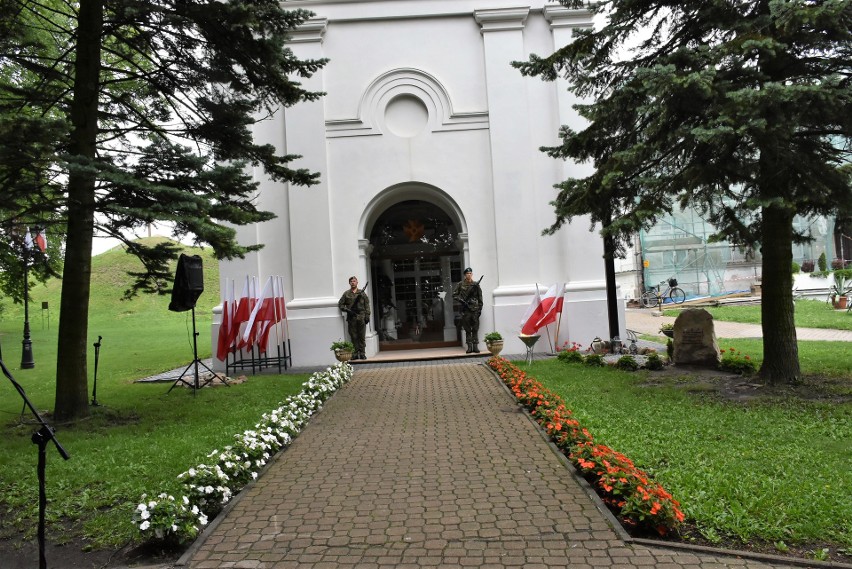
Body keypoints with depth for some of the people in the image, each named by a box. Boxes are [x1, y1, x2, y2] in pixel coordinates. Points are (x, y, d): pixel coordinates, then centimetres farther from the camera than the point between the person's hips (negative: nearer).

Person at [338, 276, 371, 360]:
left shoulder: (362, 293, 8)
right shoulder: (346, 294, 7)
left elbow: (367, 305, 6)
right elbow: (340, 304, 9)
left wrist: (367, 316, -2)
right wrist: (347, 310, -6)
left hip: (361, 317, 0)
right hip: (351, 318, 0)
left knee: (362, 336, 1)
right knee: (353, 336, 3)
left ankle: (362, 353, 7)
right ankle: (355, 353, 8)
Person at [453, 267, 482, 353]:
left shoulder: (476, 285, 7)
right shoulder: (460, 285, 4)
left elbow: (480, 298, 9)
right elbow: (454, 295, 5)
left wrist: (480, 308, 3)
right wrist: (460, 300, -10)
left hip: (475, 310, 1)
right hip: (465, 310, 0)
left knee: (475, 329, 1)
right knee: (467, 330, 2)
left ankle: (475, 346, 4)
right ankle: (469, 347, 7)